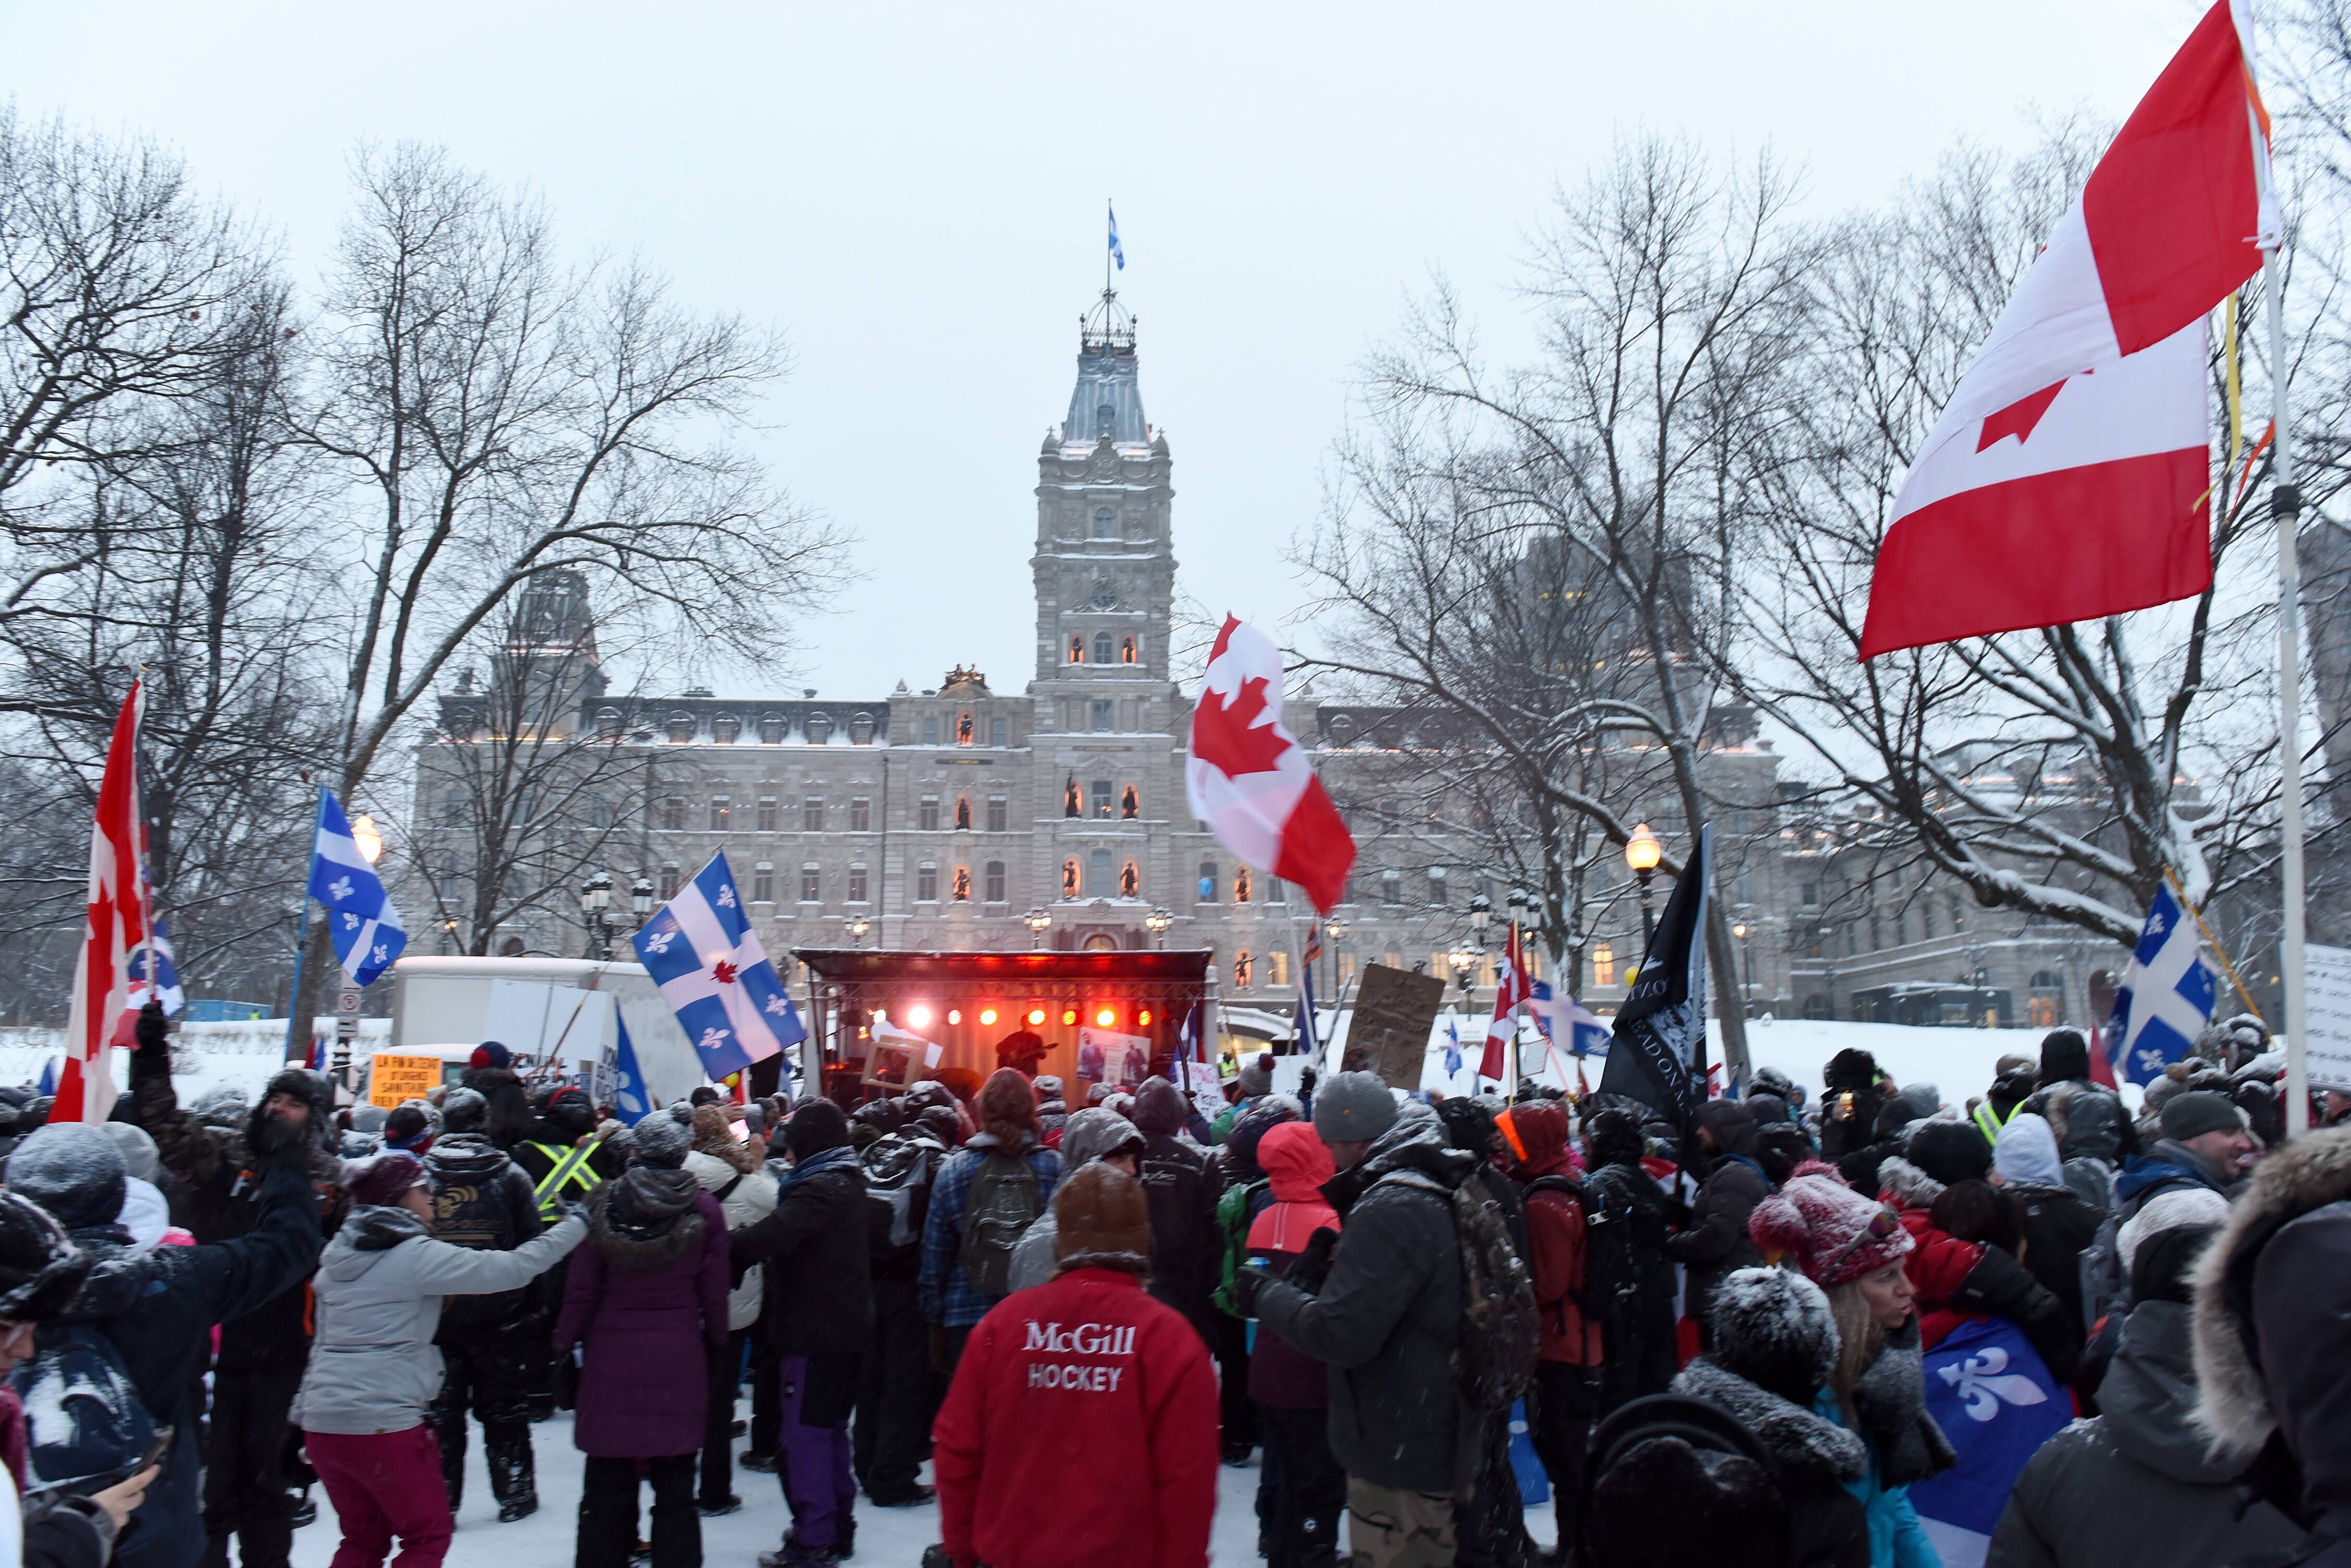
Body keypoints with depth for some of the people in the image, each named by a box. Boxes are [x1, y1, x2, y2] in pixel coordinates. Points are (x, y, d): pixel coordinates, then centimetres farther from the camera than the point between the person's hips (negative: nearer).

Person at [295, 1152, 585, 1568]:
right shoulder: (416, 1255, -11)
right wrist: (574, 1226, -3)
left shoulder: (338, 1255, 11)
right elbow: (515, 1268, -13)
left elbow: (323, 1343, 18)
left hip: (321, 1422, 8)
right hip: (382, 1424, -8)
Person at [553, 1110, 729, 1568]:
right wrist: (716, 1342, 15)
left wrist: (565, 1342, 10)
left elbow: (581, 1290, -1)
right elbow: (714, 1294, 1)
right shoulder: (704, 1209, -4)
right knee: (674, 1485, 9)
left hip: (610, 1358, 1)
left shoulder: (603, 1203, -4)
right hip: (678, 1359, 0)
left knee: (607, 1482, 12)